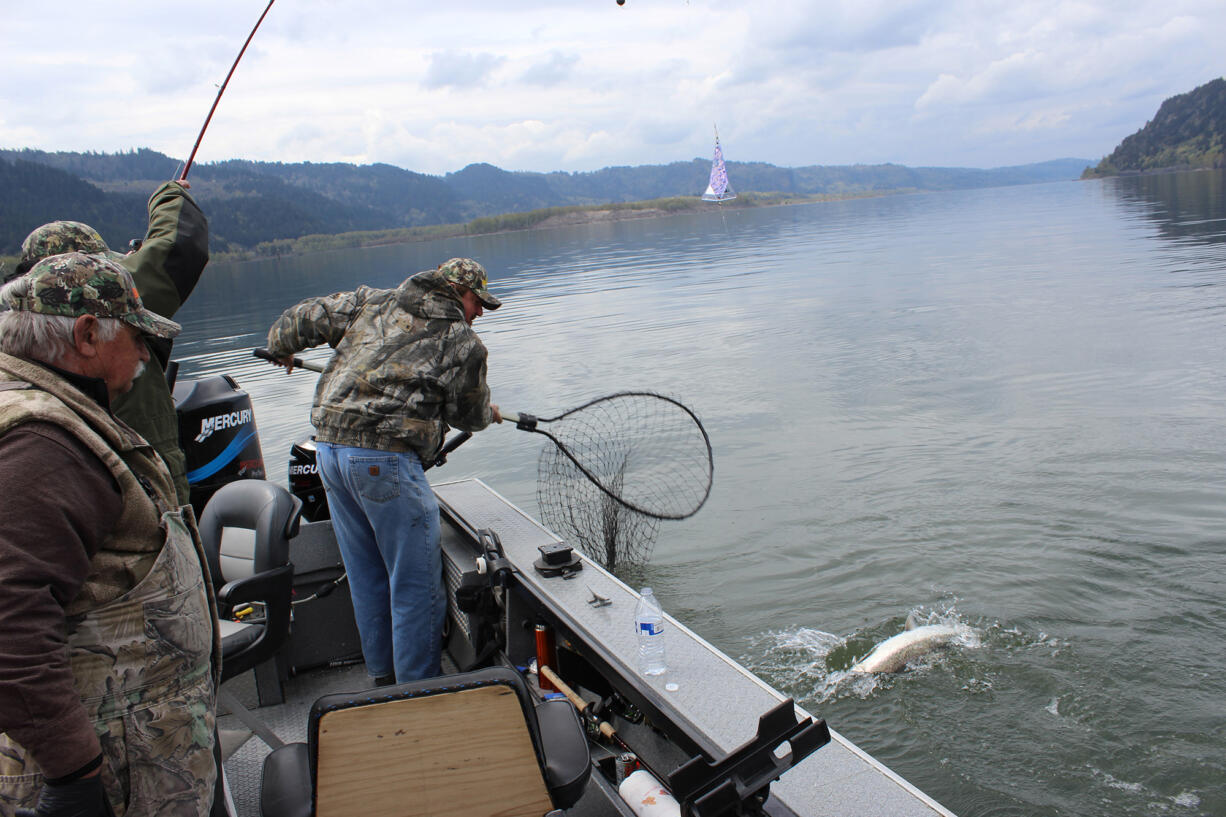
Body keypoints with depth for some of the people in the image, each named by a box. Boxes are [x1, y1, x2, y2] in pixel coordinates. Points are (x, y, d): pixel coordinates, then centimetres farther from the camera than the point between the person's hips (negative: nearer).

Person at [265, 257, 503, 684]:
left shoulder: (369, 302, 14)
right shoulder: (464, 343, 0)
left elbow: (301, 319, 21)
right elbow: (469, 414, 11)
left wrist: (281, 348, 42)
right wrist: (489, 413, 34)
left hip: (329, 447, 7)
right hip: (386, 460, -7)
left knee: (365, 573, 19)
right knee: (416, 580, 4)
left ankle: (383, 674, 33)